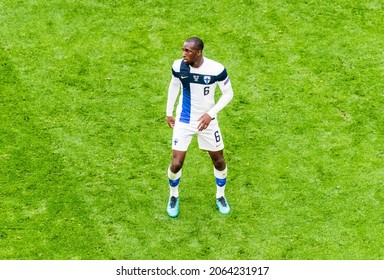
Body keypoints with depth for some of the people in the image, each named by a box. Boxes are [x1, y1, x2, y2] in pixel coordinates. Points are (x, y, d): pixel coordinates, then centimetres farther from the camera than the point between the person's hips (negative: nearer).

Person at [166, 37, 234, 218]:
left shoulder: (216, 69, -23)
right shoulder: (178, 66, -15)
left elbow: (228, 93, -9)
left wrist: (211, 114, -19)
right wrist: (169, 112, 11)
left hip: (207, 121, 0)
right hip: (183, 121, 1)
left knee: (219, 161, 11)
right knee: (176, 163, -3)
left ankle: (220, 196, 38)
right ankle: (173, 197, 26)